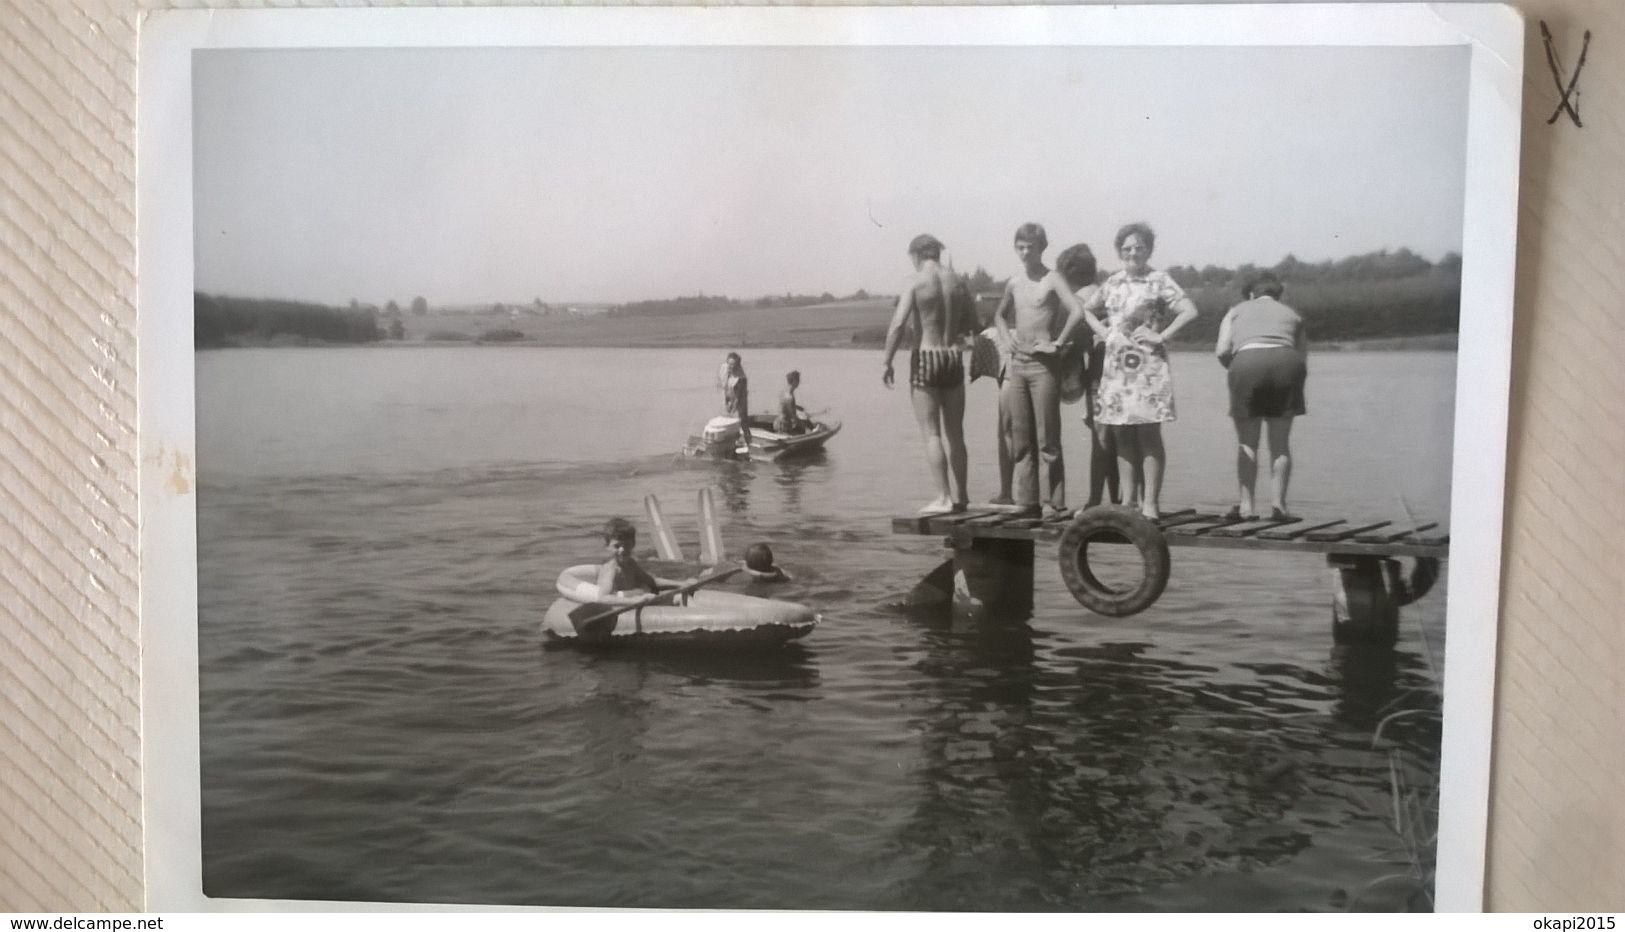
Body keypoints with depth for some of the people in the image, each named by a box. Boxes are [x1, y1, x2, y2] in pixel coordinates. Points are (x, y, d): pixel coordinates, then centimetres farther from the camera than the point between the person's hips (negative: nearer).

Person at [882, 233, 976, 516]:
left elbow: (897, 325, -17)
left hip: (925, 358, -5)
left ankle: (943, 497, -6)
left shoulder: (914, 283, -9)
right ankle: (959, 495, 17)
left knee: (931, 433, -2)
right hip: (953, 357, 5)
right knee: (954, 433, 13)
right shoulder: (956, 282, 6)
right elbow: (969, 325, 12)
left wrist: (887, 363, -9)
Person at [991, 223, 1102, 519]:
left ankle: (1054, 503, -2)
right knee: (1020, 438, 6)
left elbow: (1077, 312, -19)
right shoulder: (1014, 284, 14)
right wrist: (1008, 337, 14)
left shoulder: (1052, 279, -5)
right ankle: (1027, 501, 12)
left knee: (1047, 439, -6)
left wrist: (1058, 344, -16)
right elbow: (999, 315, 31)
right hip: (1017, 364, 6)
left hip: (1044, 365, -6)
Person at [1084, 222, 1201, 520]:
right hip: (1115, 367, 6)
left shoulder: (1158, 281, -3)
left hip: (1147, 367, -6)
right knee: (1121, 434, 6)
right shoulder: (1114, 282, 13)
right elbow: (1090, 309, 27)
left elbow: (1189, 311, -13)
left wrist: (1161, 336, -14)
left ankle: (1150, 502, -4)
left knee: (1148, 433, -6)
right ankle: (1130, 498, 13)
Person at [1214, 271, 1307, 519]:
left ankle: (1245, 504, 4)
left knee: (1247, 442, 8)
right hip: (1286, 361, 1)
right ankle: (1278, 503, 4)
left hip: (1247, 361, -1)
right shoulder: (1292, 315, 29)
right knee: (1281, 441, 9)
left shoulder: (1237, 310, 24)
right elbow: (1303, 360, 17)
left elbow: (1222, 351, 8)